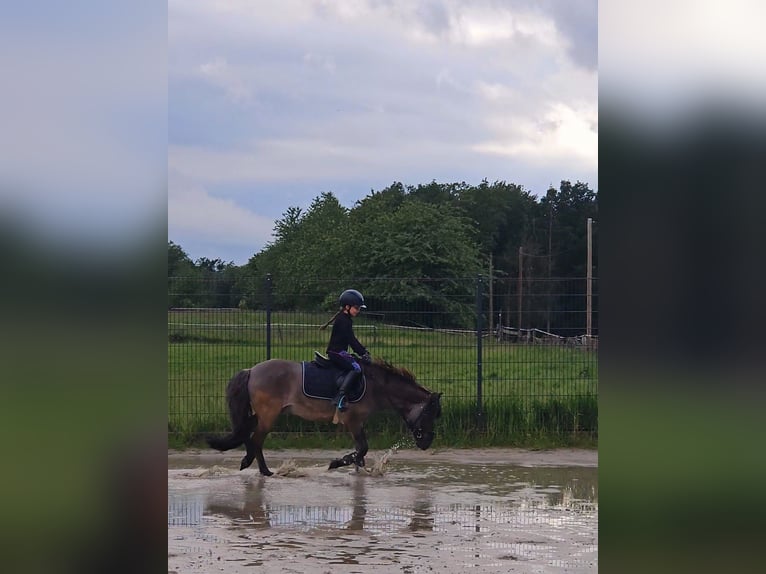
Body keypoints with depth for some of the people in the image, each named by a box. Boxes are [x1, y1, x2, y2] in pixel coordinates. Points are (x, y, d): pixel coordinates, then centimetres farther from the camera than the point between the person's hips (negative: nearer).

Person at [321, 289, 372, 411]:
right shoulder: (343, 320, -14)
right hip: (336, 352, -11)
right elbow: (351, 340, -18)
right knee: (356, 368, -24)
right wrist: (363, 353, -15)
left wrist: (364, 351, 12)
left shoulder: (347, 319, 17)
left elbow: (352, 340, 21)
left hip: (340, 352, 11)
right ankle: (340, 396, -35)